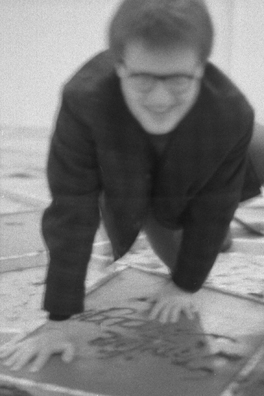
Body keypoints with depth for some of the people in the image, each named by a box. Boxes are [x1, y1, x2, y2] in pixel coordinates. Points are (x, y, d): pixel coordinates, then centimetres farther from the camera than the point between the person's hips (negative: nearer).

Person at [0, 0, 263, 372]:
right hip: (118, 195, 0)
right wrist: (58, 322, -33)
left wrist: (186, 284, -9)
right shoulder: (84, 100, -44)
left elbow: (213, 209, -21)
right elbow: (71, 212, -37)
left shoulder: (232, 113, -39)